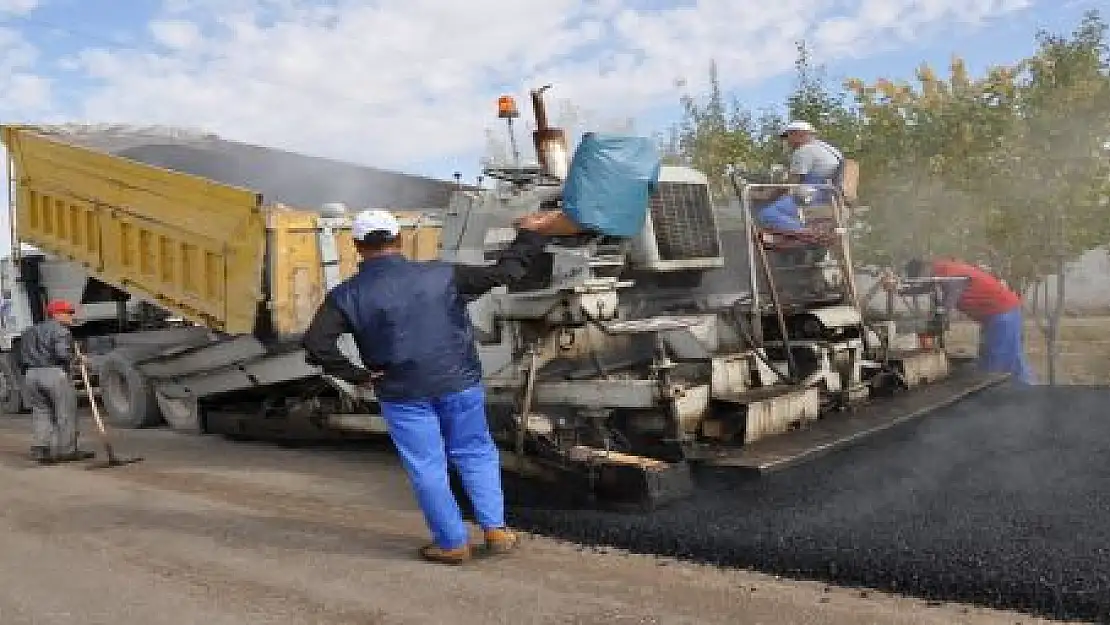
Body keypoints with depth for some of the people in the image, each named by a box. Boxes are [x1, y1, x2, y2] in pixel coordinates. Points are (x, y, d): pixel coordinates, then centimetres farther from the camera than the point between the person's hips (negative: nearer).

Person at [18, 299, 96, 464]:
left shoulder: (29, 332, 22)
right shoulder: (60, 330, -5)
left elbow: (22, 359, 19)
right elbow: (62, 353, -19)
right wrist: (74, 359, -2)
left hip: (30, 375, 7)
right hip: (54, 374, -7)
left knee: (41, 413, 10)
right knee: (66, 413, 2)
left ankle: (40, 450, 3)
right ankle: (67, 450, 6)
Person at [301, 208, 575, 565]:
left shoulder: (346, 296, -5)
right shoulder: (439, 275, -4)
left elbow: (315, 344, -15)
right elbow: (504, 273, -1)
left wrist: (357, 376, -6)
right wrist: (531, 234, 11)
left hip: (403, 394, -1)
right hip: (459, 384, 1)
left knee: (426, 467, 10)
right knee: (476, 453, 17)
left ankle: (452, 543, 16)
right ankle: (495, 529, 16)